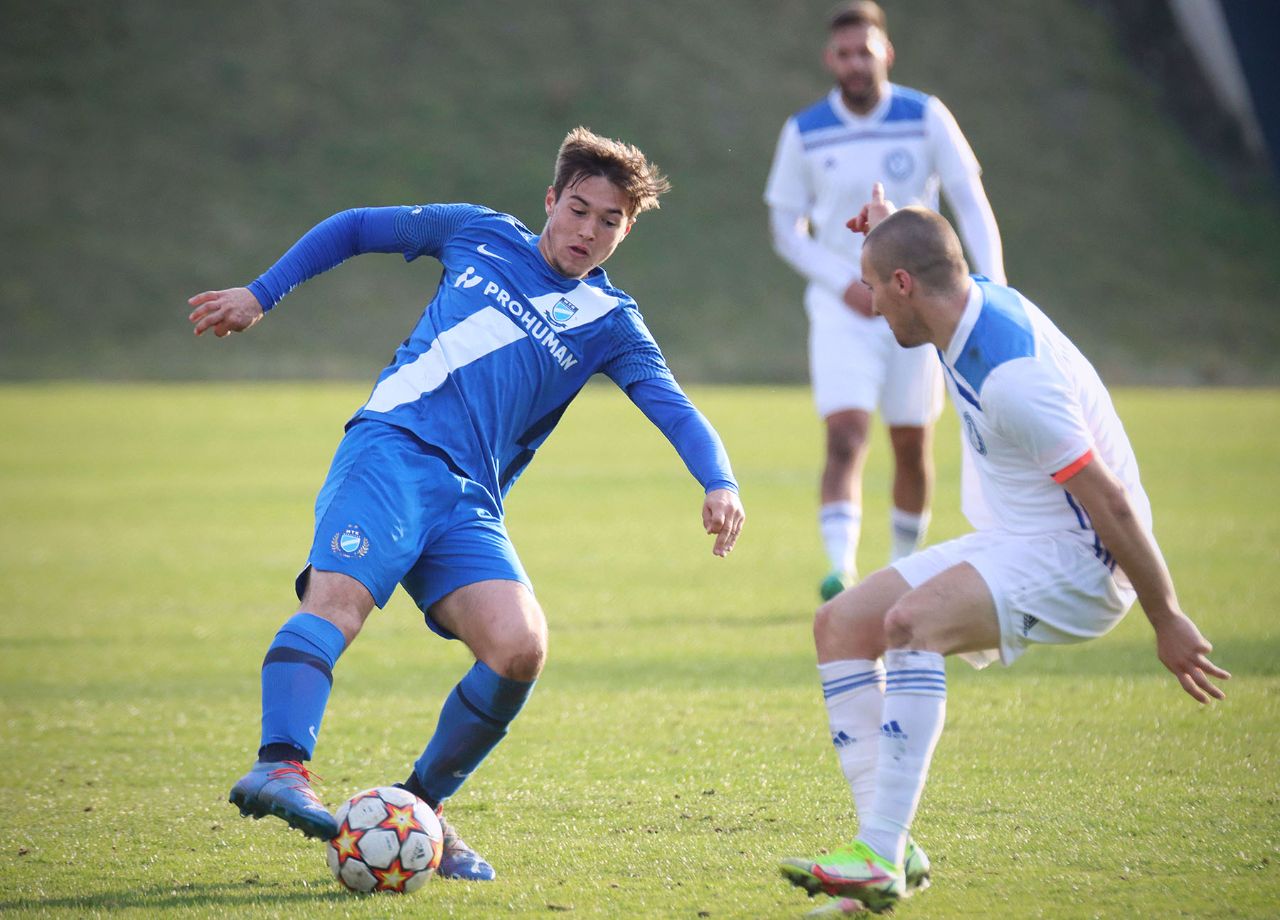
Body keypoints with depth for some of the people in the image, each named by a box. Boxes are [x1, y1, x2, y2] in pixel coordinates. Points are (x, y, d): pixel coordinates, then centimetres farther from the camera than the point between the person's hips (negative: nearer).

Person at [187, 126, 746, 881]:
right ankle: (281, 766, -48)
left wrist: (719, 483, -18)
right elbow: (354, 228, 27)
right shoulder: (480, 235, 17)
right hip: (392, 449, -2)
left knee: (520, 646, -21)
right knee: (340, 595, -30)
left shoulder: (608, 323, 15)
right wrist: (261, 294, 20)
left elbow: (675, 408, 1)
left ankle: (420, 806, -2)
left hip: (469, 503, 2)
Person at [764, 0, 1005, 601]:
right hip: (842, 308, -1)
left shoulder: (926, 119, -4)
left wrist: (993, 286, -16)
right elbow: (786, 229, 3)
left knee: (912, 447, 8)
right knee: (846, 436, -18)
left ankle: (903, 569, 27)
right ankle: (842, 571, -28)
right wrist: (844, 285, -12)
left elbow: (971, 204, -2)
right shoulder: (804, 133, -3)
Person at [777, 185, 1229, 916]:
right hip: (1011, 545, 11)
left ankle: (881, 861, -35)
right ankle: (893, 849, -2)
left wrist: (1169, 621, -21)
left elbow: (1111, 501, -26)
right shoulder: (979, 299, 2)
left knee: (911, 622, -34)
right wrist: (891, 232, 16)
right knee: (841, 624, 3)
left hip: (1074, 557, -11)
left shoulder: (1010, 375, -28)